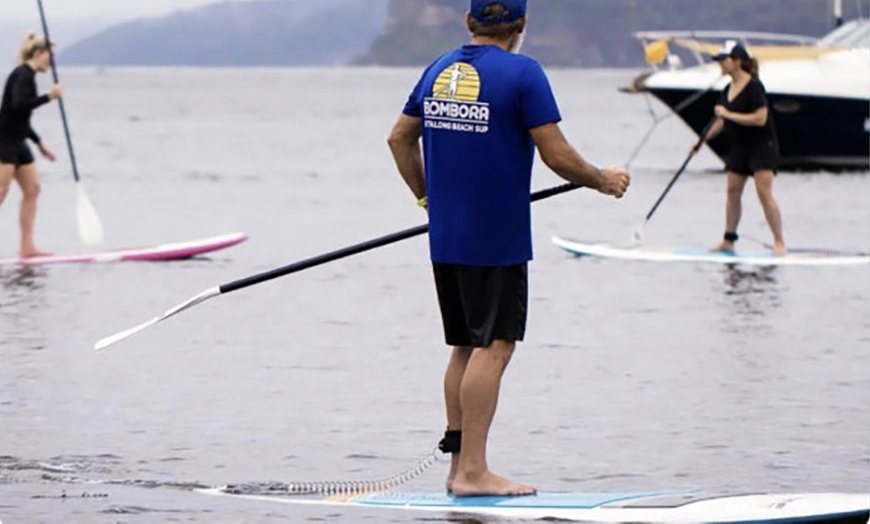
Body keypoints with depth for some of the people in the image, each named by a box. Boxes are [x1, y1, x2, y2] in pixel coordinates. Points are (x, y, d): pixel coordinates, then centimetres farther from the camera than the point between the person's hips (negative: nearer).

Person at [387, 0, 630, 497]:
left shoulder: (438, 70, 10)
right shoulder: (523, 73, -11)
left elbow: (400, 138, 18)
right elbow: (557, 156, -14)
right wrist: (603, 180, 3)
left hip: (445, 237, 7)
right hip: (498, 238, -7)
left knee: (466, 347, 15)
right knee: (493, 347, -6)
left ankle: (460, 463, 16)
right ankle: (473, 470, -11)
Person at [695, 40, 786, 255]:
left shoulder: (754, 86, -17)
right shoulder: (728, 90, 7)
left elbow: (760, 118, -25)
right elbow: (722, 121, 19)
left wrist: (729, 114, -23)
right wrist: (703, 140, 14)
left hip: (762, 146, -8)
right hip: (739, 147, 8)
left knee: (764, 192, -12)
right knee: (733, 191, 7)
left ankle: (779, 241, -7)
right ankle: (729, 240, 16)